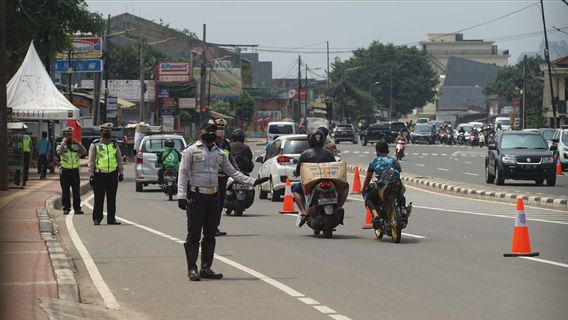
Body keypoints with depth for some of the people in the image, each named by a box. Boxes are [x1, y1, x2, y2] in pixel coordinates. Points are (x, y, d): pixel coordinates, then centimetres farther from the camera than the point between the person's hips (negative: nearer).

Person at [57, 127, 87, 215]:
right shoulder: (61, 145, 2)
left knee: (76, 191, 2)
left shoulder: (75, 145, 11)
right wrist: (63, 142, -15)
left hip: (75, 170, 2)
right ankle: (66, 208, 6)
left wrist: (78, 143, -8)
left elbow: (84, 152, -3)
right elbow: (59, 152, -20)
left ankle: (77, 208, 6)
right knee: (65, 191, 1)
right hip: (65, 171, -2)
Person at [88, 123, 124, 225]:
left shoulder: (114, 144, 13)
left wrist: (121, 172, 11)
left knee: (112, 199, 5)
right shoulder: (95, 145, 2)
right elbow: (91, 161, 1)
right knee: (99, 199, -1)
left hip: (112, 174, 3)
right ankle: (97, 219, 5)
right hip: (99, 175, -3)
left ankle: (111, 218, 9)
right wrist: (91, 175, -5)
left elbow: (119, 159, 17)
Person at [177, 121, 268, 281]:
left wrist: (253, 182, 9)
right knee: (194, 235, -5)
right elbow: (183, 173, -5)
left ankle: (206, 268, 15)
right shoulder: (191, 151, -1)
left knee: (210, 235, 9)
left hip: (213, 196, 6)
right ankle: (192, 269, -2)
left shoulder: (220, 153, 15)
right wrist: (181, 195, -15)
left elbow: (232, 172, 17)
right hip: (195, 196, -6)